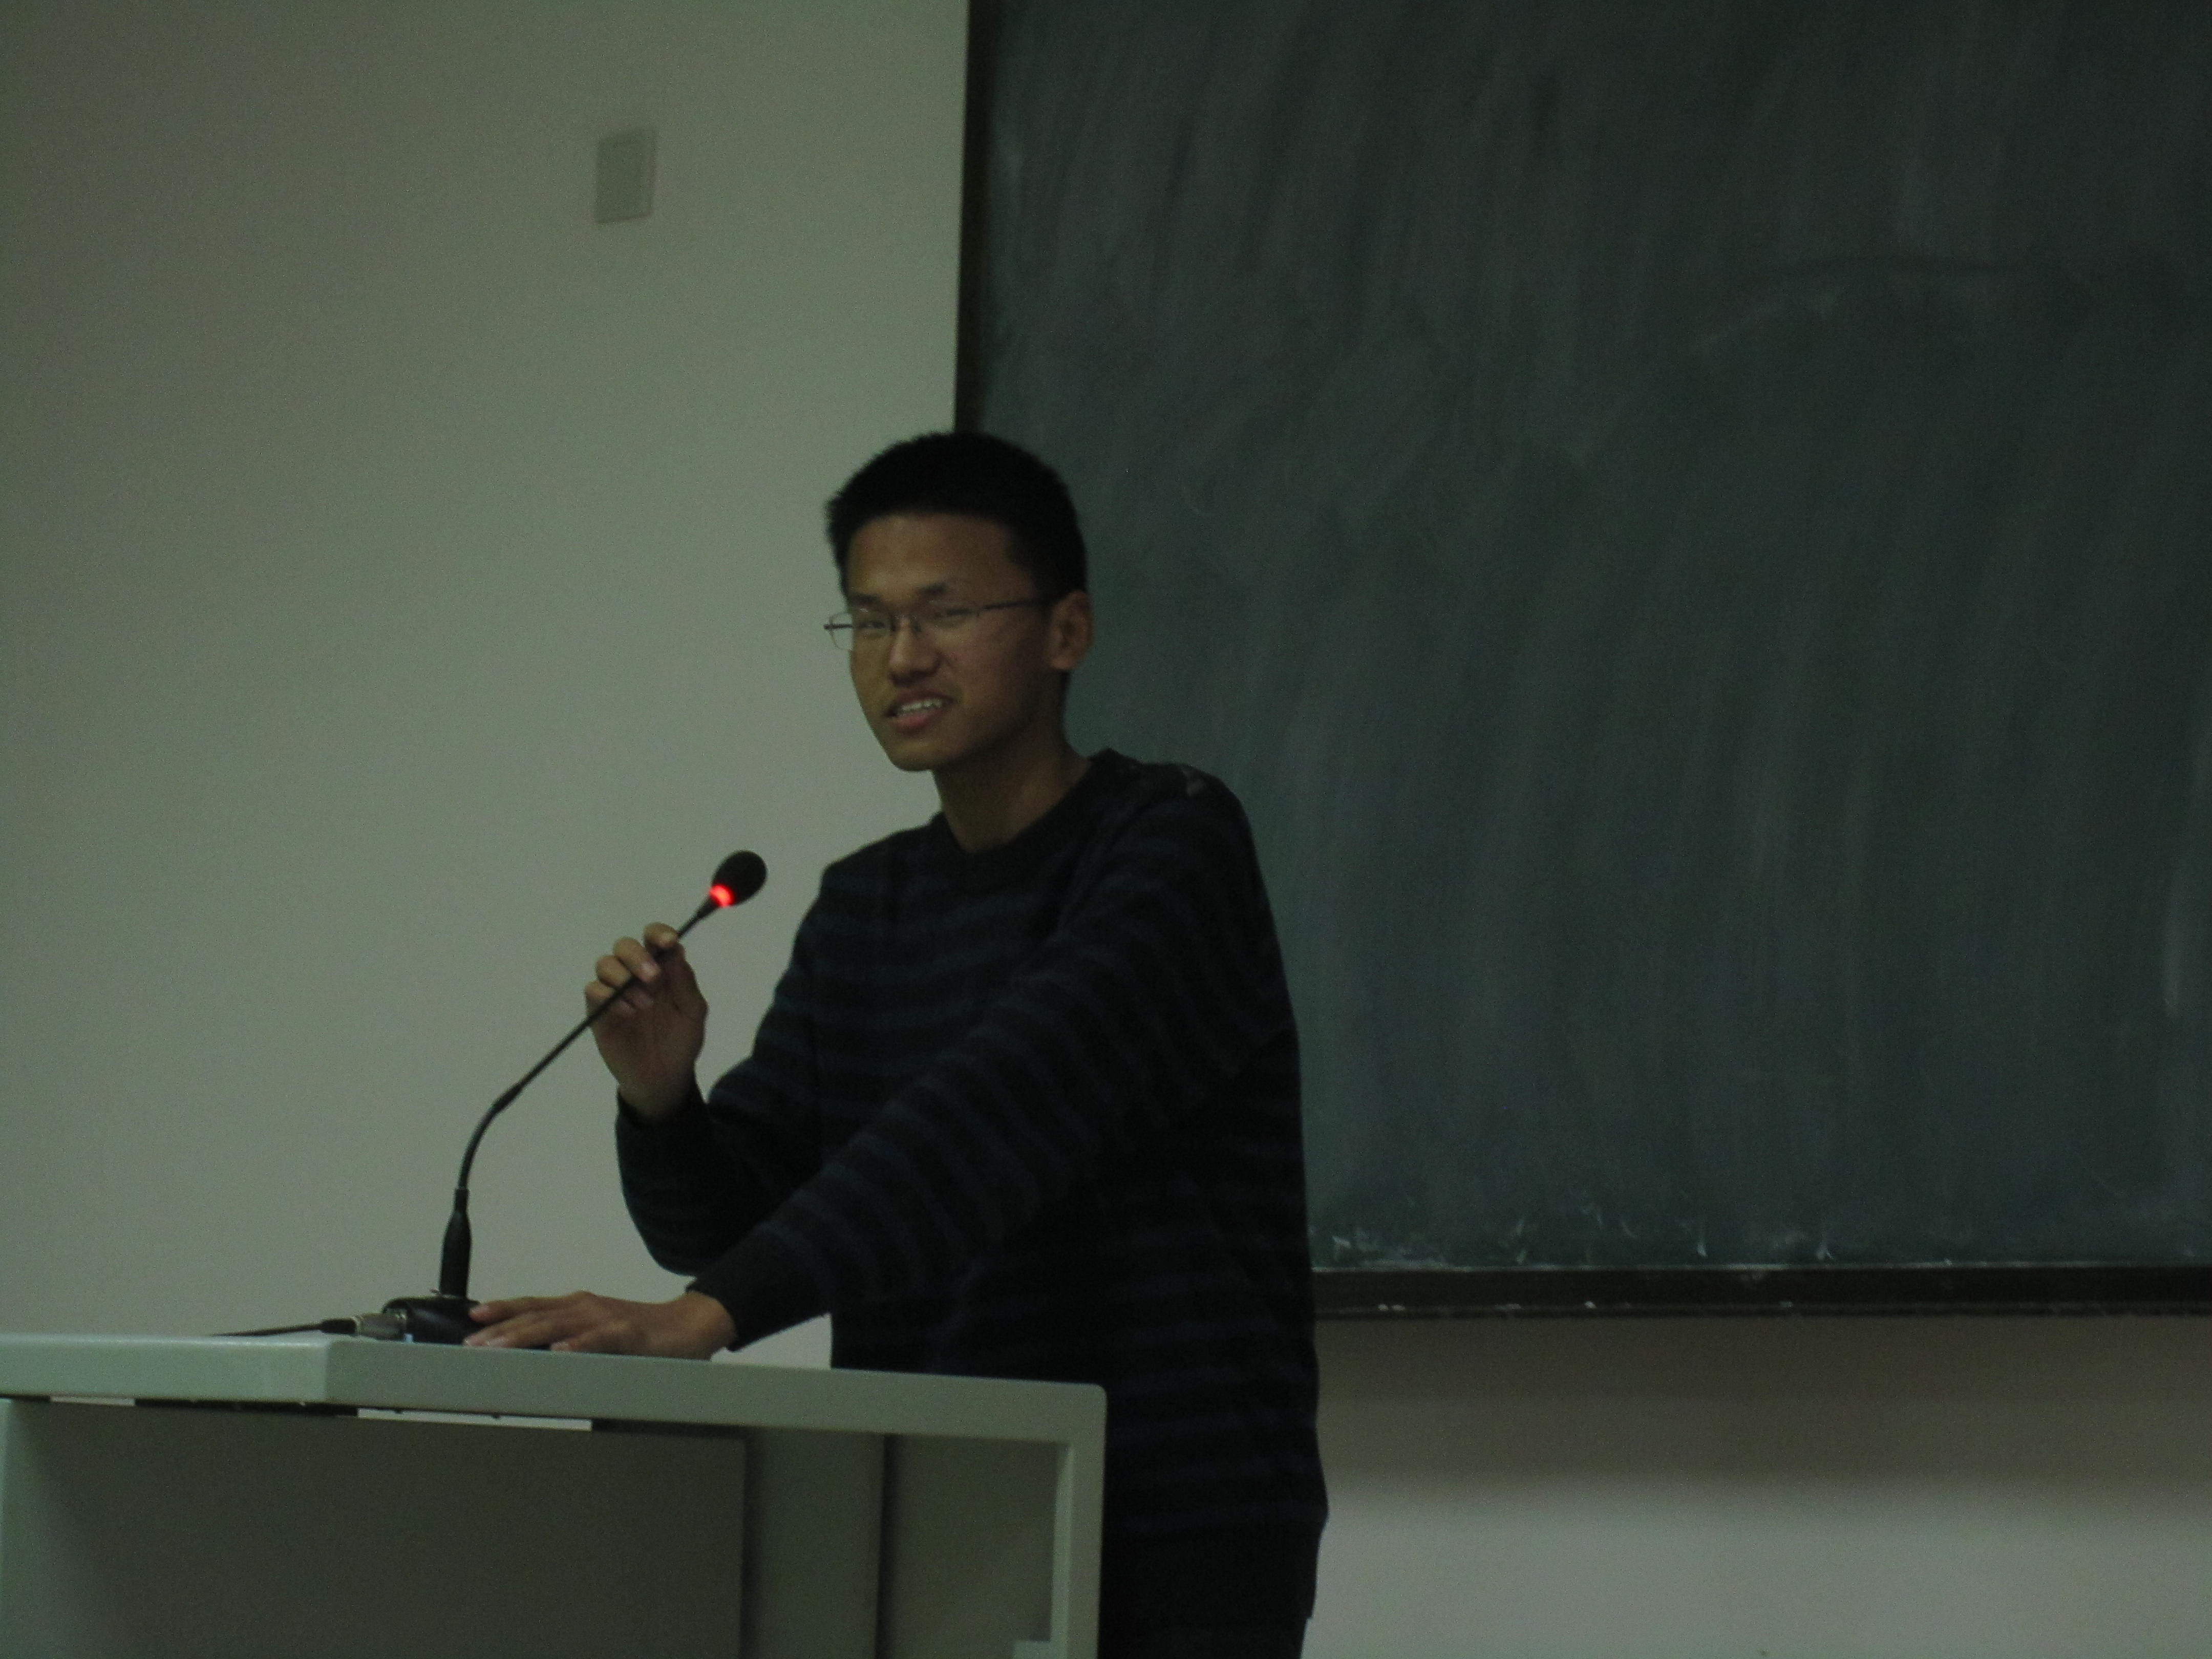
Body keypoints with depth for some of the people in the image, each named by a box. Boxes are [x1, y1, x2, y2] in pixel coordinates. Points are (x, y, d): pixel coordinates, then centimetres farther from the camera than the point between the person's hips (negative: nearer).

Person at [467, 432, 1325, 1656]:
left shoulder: (1173, 849, -9)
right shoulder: (860, 911, 13)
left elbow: (998, 1112, -24)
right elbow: (725, 1219, 10)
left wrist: (707, 1314, -34)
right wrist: (658, 1099, -13)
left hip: (1169, 1558, -6)